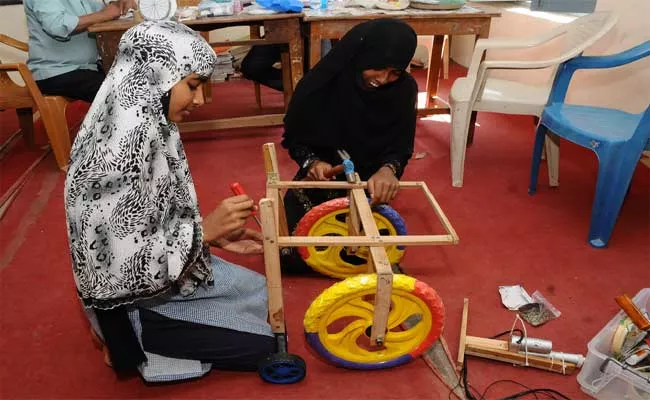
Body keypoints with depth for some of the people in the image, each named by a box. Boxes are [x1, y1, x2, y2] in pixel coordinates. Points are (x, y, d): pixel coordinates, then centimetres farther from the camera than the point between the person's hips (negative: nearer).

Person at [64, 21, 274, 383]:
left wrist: (214, 233, 0)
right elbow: (122, 264, -30)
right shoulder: (119, 148, -32)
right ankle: (142, 344, 9)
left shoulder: (147, 123, -4)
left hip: (160, 273, 9)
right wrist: (204, 229, -27)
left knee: (259, 292, 21)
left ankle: (155, 340, 18)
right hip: (135, 299, -8)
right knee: (261, 344, 4)